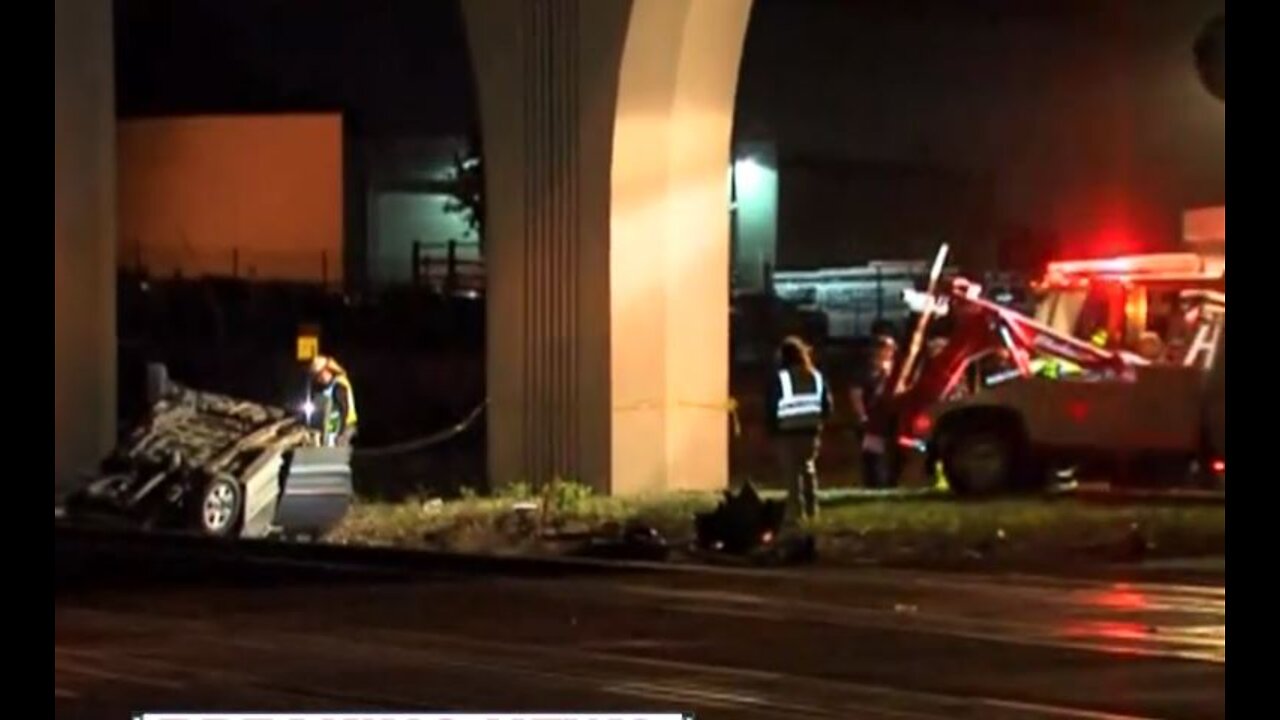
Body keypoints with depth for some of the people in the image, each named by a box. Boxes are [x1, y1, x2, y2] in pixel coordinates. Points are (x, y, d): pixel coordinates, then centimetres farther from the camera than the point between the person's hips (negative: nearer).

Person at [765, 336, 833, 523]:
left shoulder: (779, 378, -9)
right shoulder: (816, 376, 5)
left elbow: (772, 407, -10)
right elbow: (827, 405, 5)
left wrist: (772, 430, 0)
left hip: (786, 432, -4)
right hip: (811, 431, 4)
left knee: (792, 473, -1)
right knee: (809, 469, 19)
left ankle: (797, 511, -4)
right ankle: (812, 509, 20)